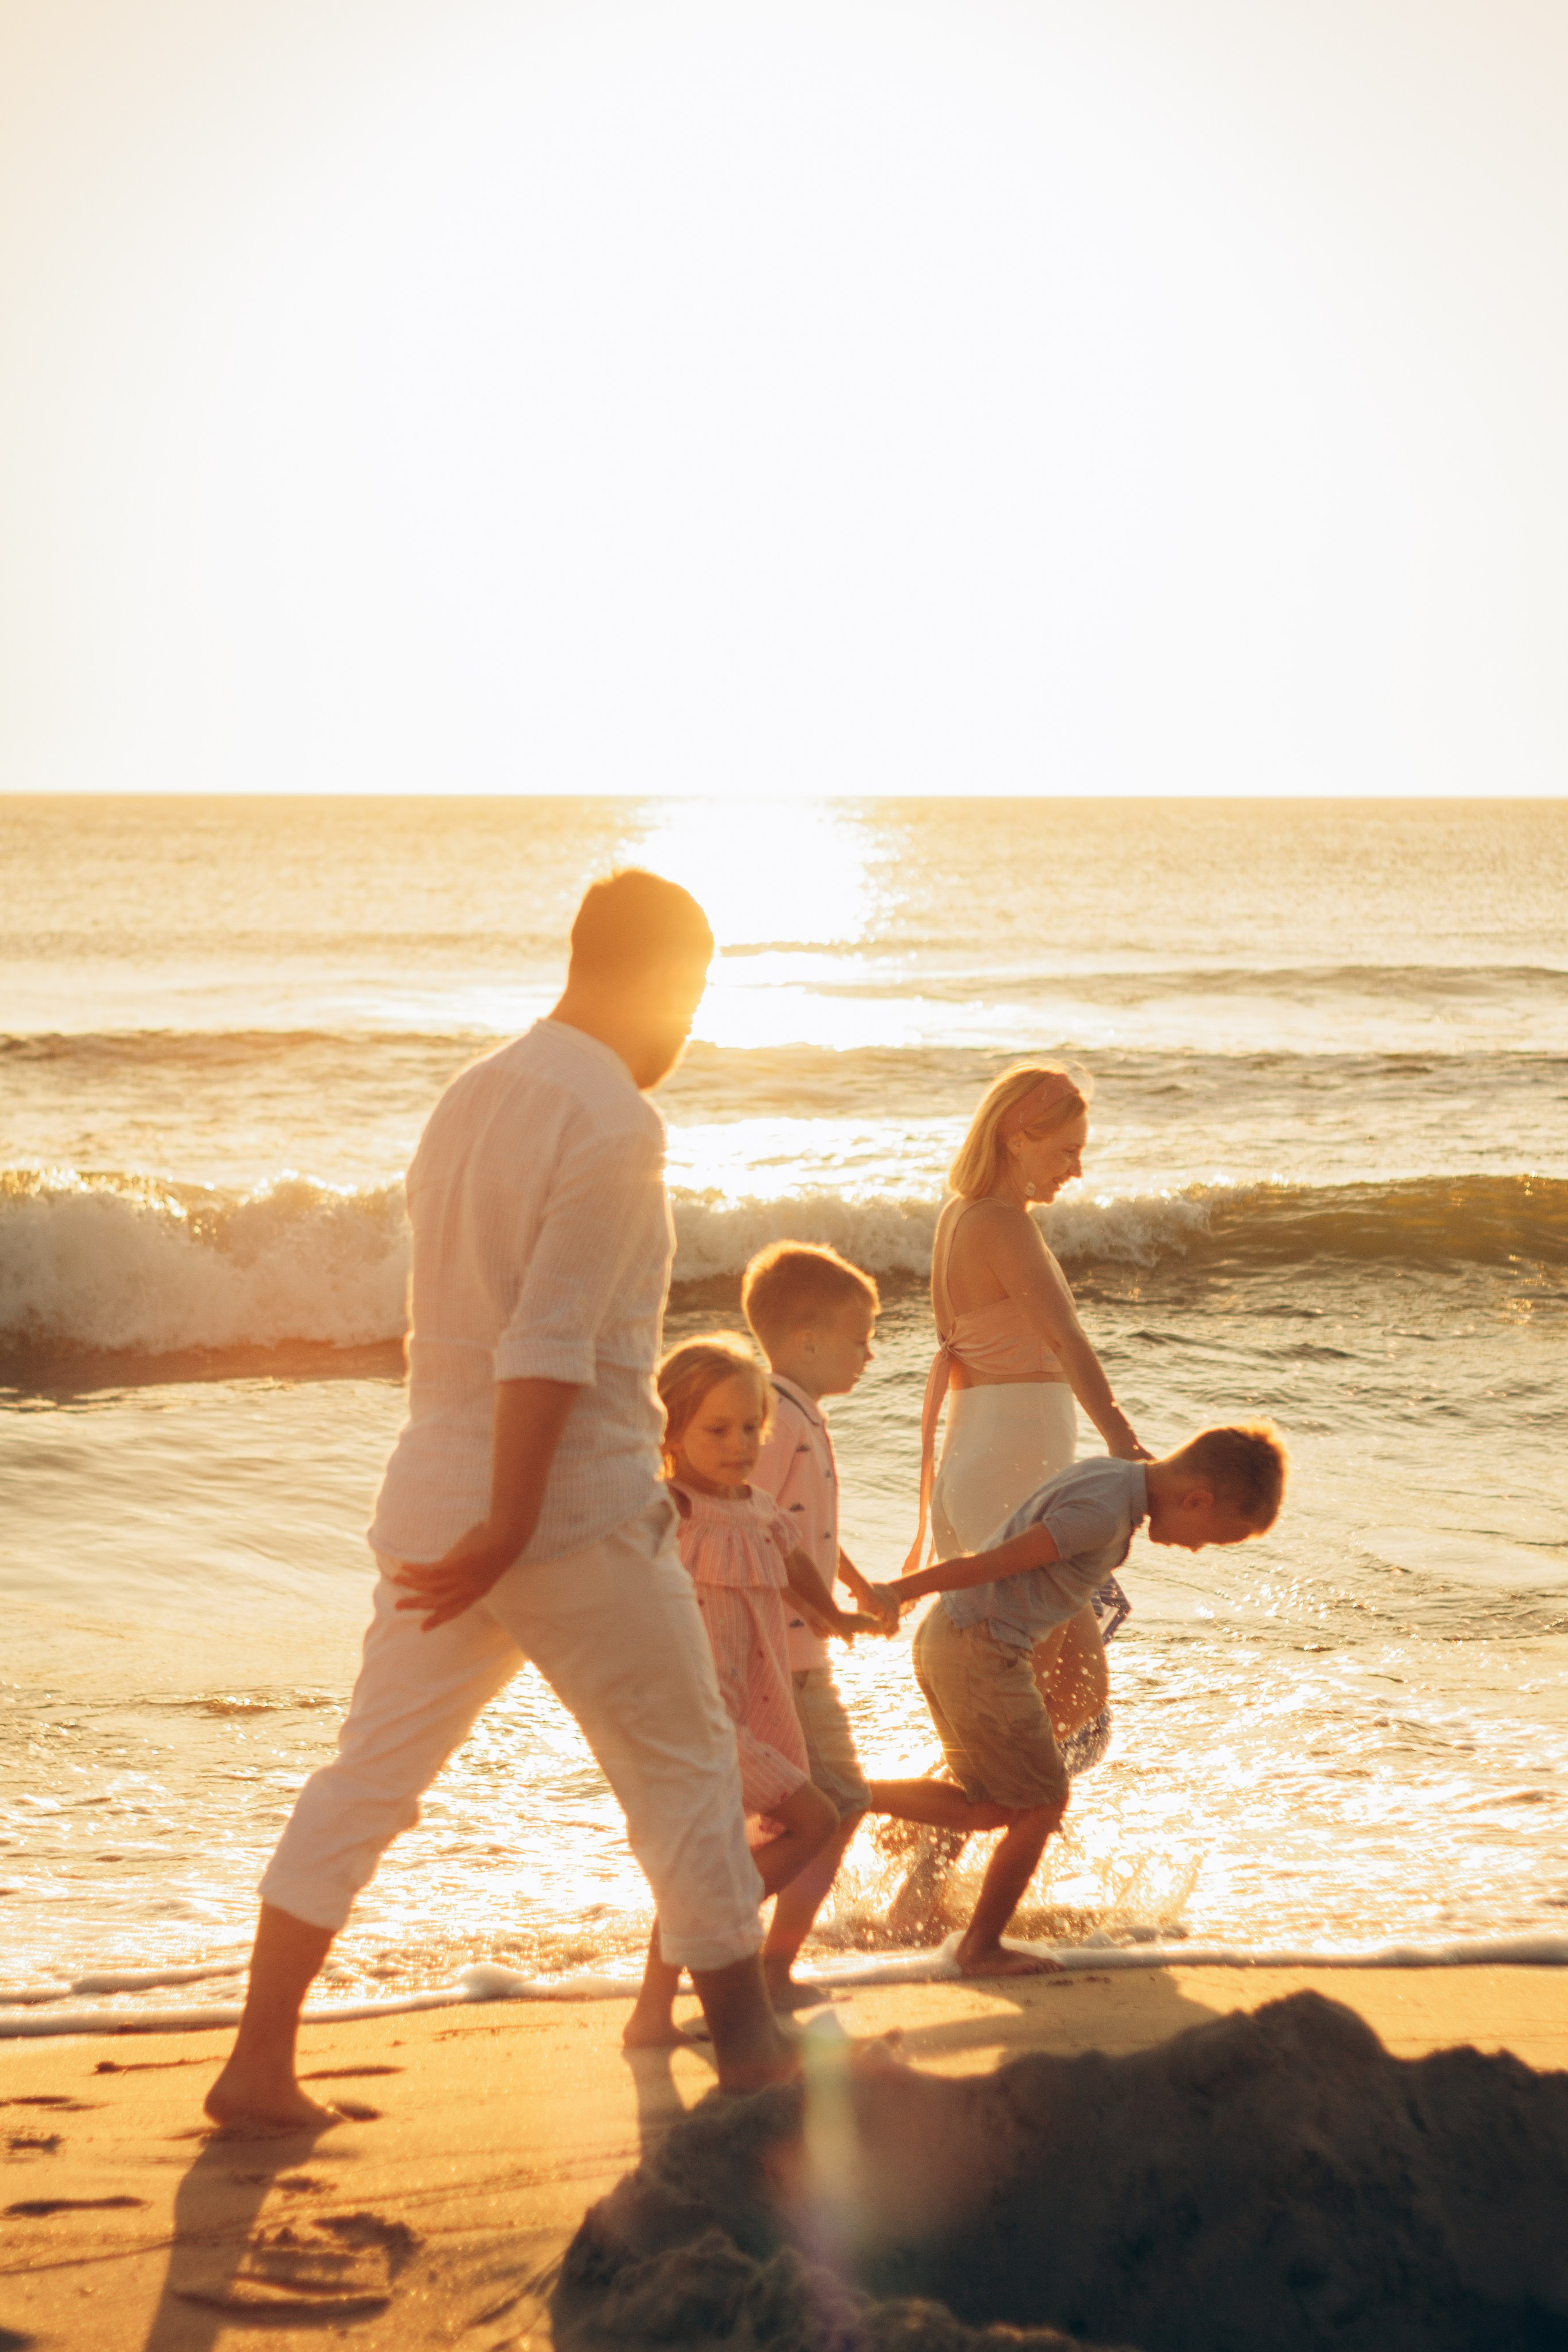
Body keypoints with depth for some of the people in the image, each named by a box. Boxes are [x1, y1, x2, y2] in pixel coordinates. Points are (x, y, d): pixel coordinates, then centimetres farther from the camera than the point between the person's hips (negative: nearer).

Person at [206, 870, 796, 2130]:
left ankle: (259, 2064, 12)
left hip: (433, 1492, 8)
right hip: (576, 1507, -7)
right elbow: (549, 1340, -22)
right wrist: (510, 1529, -21)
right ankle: (751, 2048, 19)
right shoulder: (614, 1121, -15)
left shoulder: (472, 1096, 11)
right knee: (687, 1772, 8)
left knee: (368, 1777, 12)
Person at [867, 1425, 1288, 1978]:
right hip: (982, 1653, -9)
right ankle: (982, 1947, 15)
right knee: (1041, 1803, 3)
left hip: (945, 1639, 9)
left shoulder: (1103, 1478, 11)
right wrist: (900, 1593, -16)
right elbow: (997, 1561, -20)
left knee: (993, 1808, 16)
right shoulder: (1105, 1512, -21)